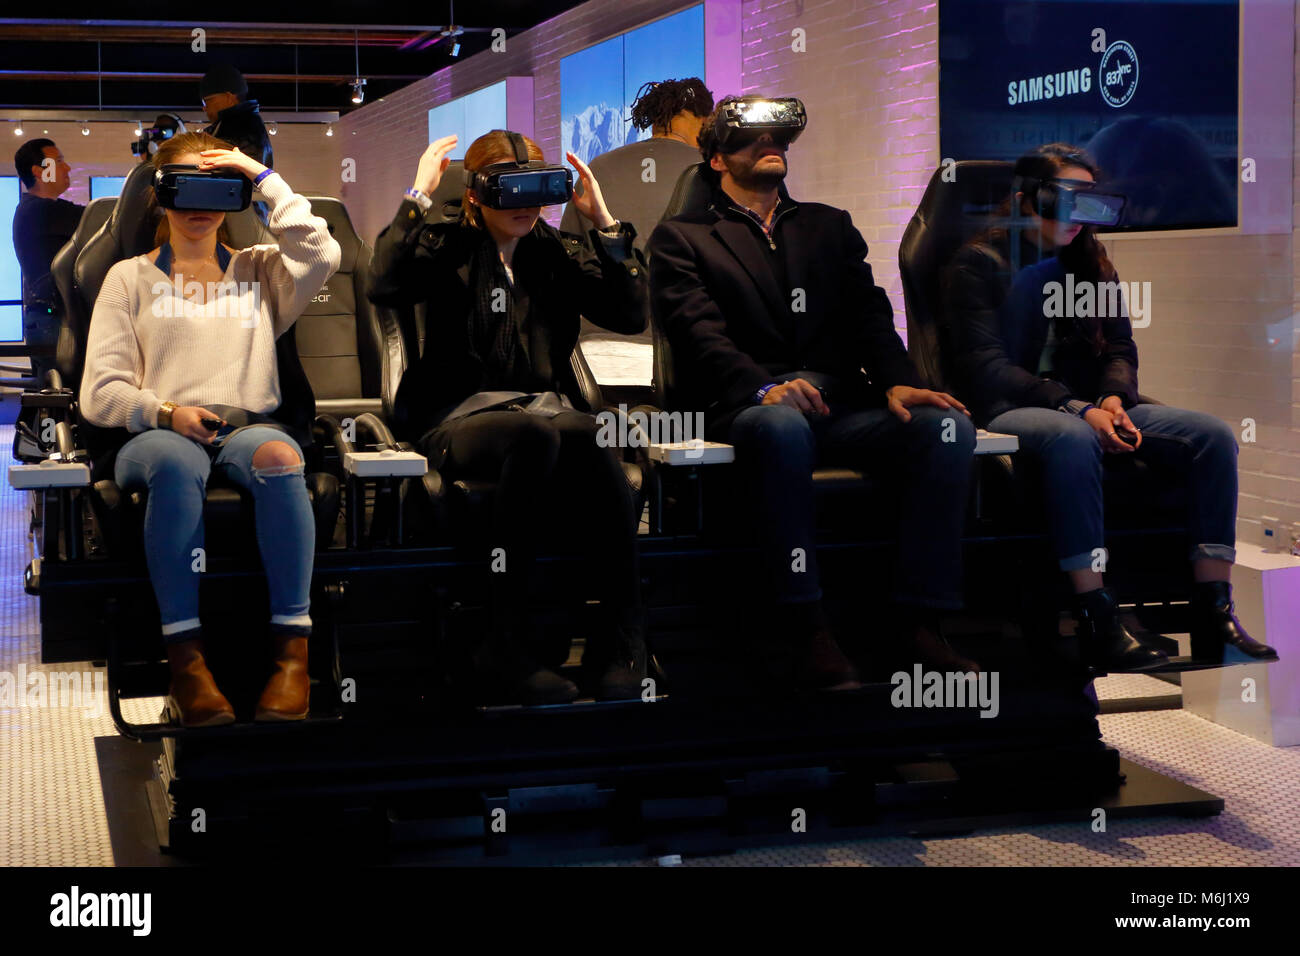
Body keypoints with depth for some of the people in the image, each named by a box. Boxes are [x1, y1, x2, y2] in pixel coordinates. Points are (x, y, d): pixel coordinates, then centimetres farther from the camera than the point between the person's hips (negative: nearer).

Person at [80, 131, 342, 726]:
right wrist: (167, 413, -10)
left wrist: (264, 178, 6)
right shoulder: (130, 277, 19)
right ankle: (185, 659, -44)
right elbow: (99, 392, 9)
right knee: (177, 461, -39)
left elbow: (321, 256, -1)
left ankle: (292, 651, -40)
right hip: (157, 432, -1)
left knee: (277, 454, -37)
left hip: (250, 425, 1)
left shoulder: (259, 270, 23)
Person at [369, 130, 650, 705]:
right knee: (535, 435, -39)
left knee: (590, 439, -36)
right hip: (462, 416, -3)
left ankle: (620, 647, -36)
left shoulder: (556, 254, 20)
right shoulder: (448, 248, 11)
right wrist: (419, 196, -6)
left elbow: (631, 314, 9)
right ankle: (507, 646, -37)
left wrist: (604, 221, 5)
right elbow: (385, 285, -10)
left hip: (549, 409, 3)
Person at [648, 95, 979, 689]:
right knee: (783, 426, -41)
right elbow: (699, 332, -3)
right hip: (746, 410, -4)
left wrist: (897, 381, -8)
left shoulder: (828, 226, 28)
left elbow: (868, 313, 14)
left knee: (945, 425, -25)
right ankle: (806, 630, -36)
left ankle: (918, 623, -25)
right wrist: (763, 388, -23)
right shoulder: (681, 238, 15)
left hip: (841, 405, 4)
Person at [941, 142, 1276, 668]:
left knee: (1213, 436, -16)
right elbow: (986, 367, -11)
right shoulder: (979, 264, 0)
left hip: (1088, 409, 7)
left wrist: (1113, 401, -10)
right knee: (1072, 438, -42)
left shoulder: (1089, 263, 20)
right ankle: (1097, 621, -41)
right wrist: (1077, 410, -20)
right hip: (1007, 412, -7)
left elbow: (1120, 347, 15)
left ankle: (1213, 617, -22)